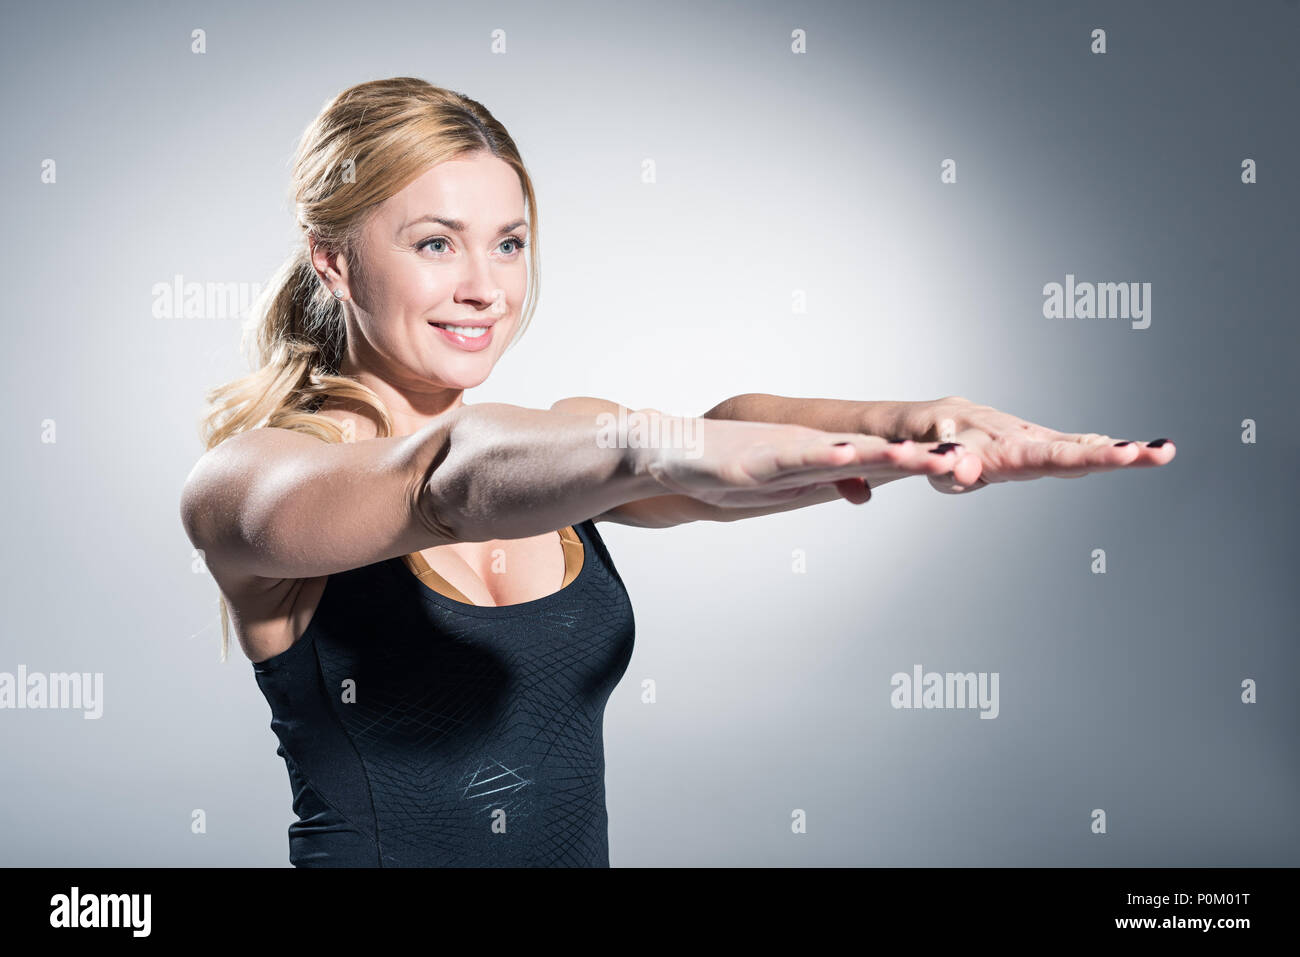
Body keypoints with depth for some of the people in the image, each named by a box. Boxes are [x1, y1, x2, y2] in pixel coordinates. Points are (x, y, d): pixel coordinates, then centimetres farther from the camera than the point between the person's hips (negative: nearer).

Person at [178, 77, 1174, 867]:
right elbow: (442, 483, -29)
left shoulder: (563, 445, 3)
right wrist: (658, 445, -45)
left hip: (581, 843, 4)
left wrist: (912, 425, -32)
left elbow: (729, 444, -14)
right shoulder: (245, 480, -10)